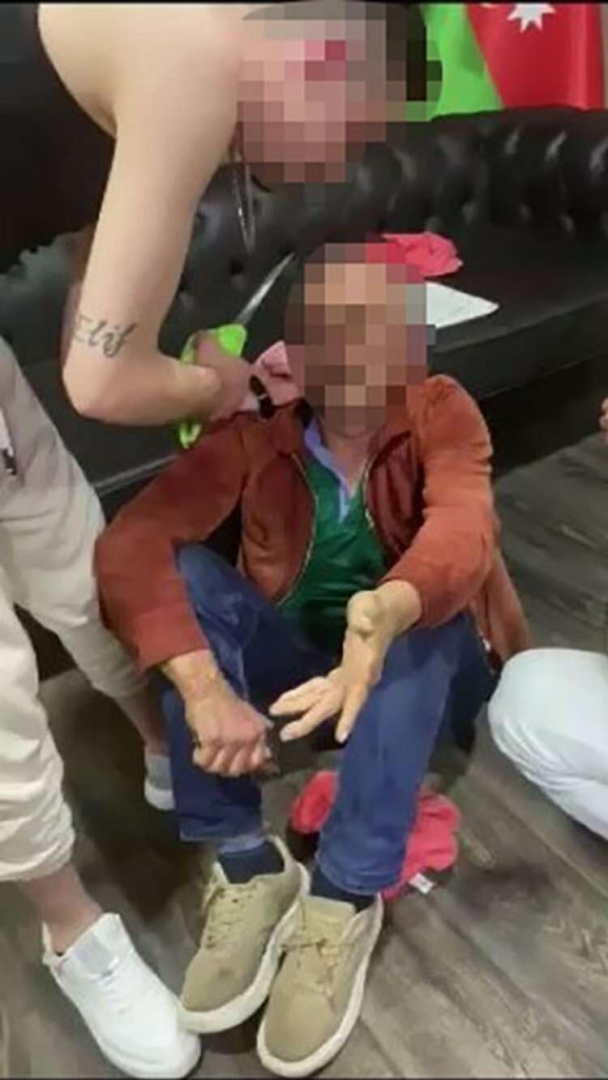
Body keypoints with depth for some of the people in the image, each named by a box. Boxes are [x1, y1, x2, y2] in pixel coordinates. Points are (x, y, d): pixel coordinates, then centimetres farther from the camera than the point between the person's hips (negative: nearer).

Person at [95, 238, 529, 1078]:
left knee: (417, 612, -34)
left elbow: (461, 528, -37)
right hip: (296, 663, 2)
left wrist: (386, 612, -60)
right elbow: (128, 546, -28)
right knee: (186, 576, -25)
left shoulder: (441, 413, -16)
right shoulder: (255, 433, -14)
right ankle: (250, 870, -21)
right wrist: (203, 687, -43)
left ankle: (344, 903, -27)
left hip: (419, 667, -1)